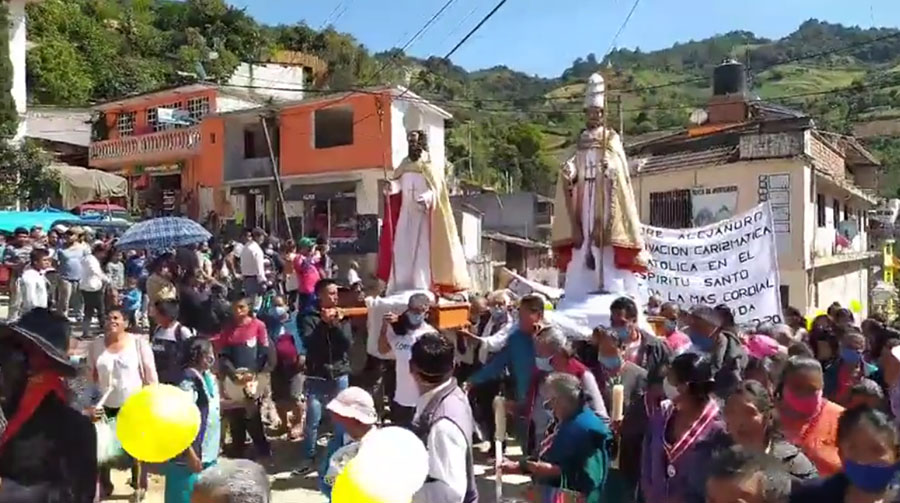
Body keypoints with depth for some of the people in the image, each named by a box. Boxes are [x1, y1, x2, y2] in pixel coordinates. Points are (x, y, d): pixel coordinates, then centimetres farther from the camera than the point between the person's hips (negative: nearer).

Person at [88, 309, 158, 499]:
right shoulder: (96, 345, -2)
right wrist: (90, 403, 2)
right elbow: (90, 377, 5)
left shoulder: (138, 343, -12)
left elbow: (150, 375, -9)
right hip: (106, 405, 3)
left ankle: (139, 486, 31)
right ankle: (104, 485, 37)